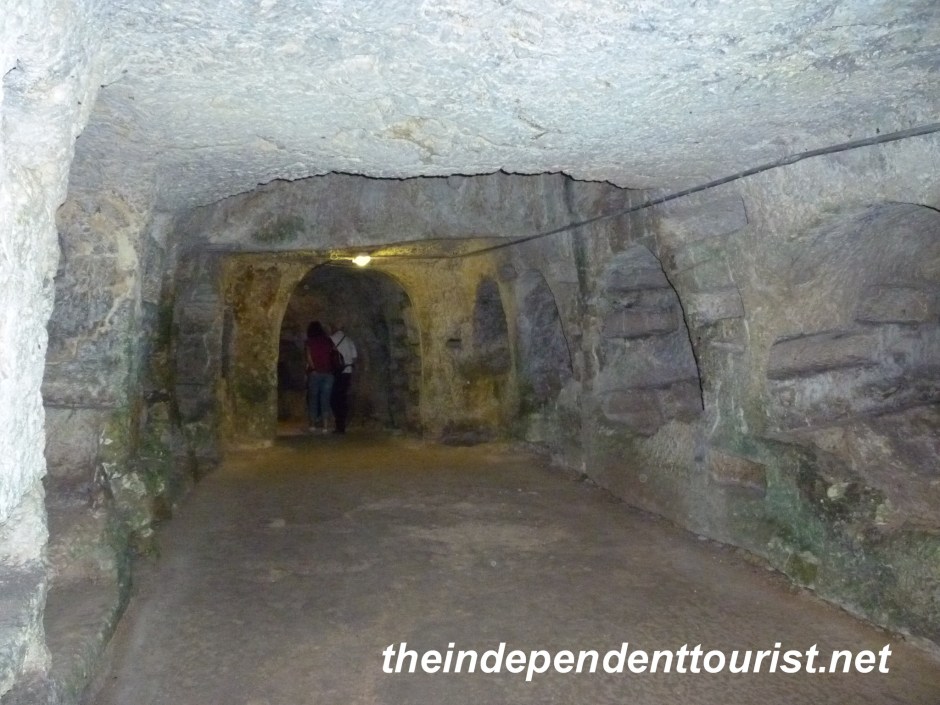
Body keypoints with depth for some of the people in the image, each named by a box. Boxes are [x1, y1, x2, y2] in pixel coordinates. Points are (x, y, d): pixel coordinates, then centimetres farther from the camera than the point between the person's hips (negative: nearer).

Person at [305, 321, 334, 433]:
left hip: (315, 373, -2)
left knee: (313, 399, 7)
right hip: (328, 373, 2)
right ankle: (324, 426, -1)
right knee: (325, 400, 3)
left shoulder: (310, 342, 0)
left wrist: (313, 368, 5)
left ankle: (313, 425, 5)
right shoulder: (328, 341, 7)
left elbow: (309, 358, -7)